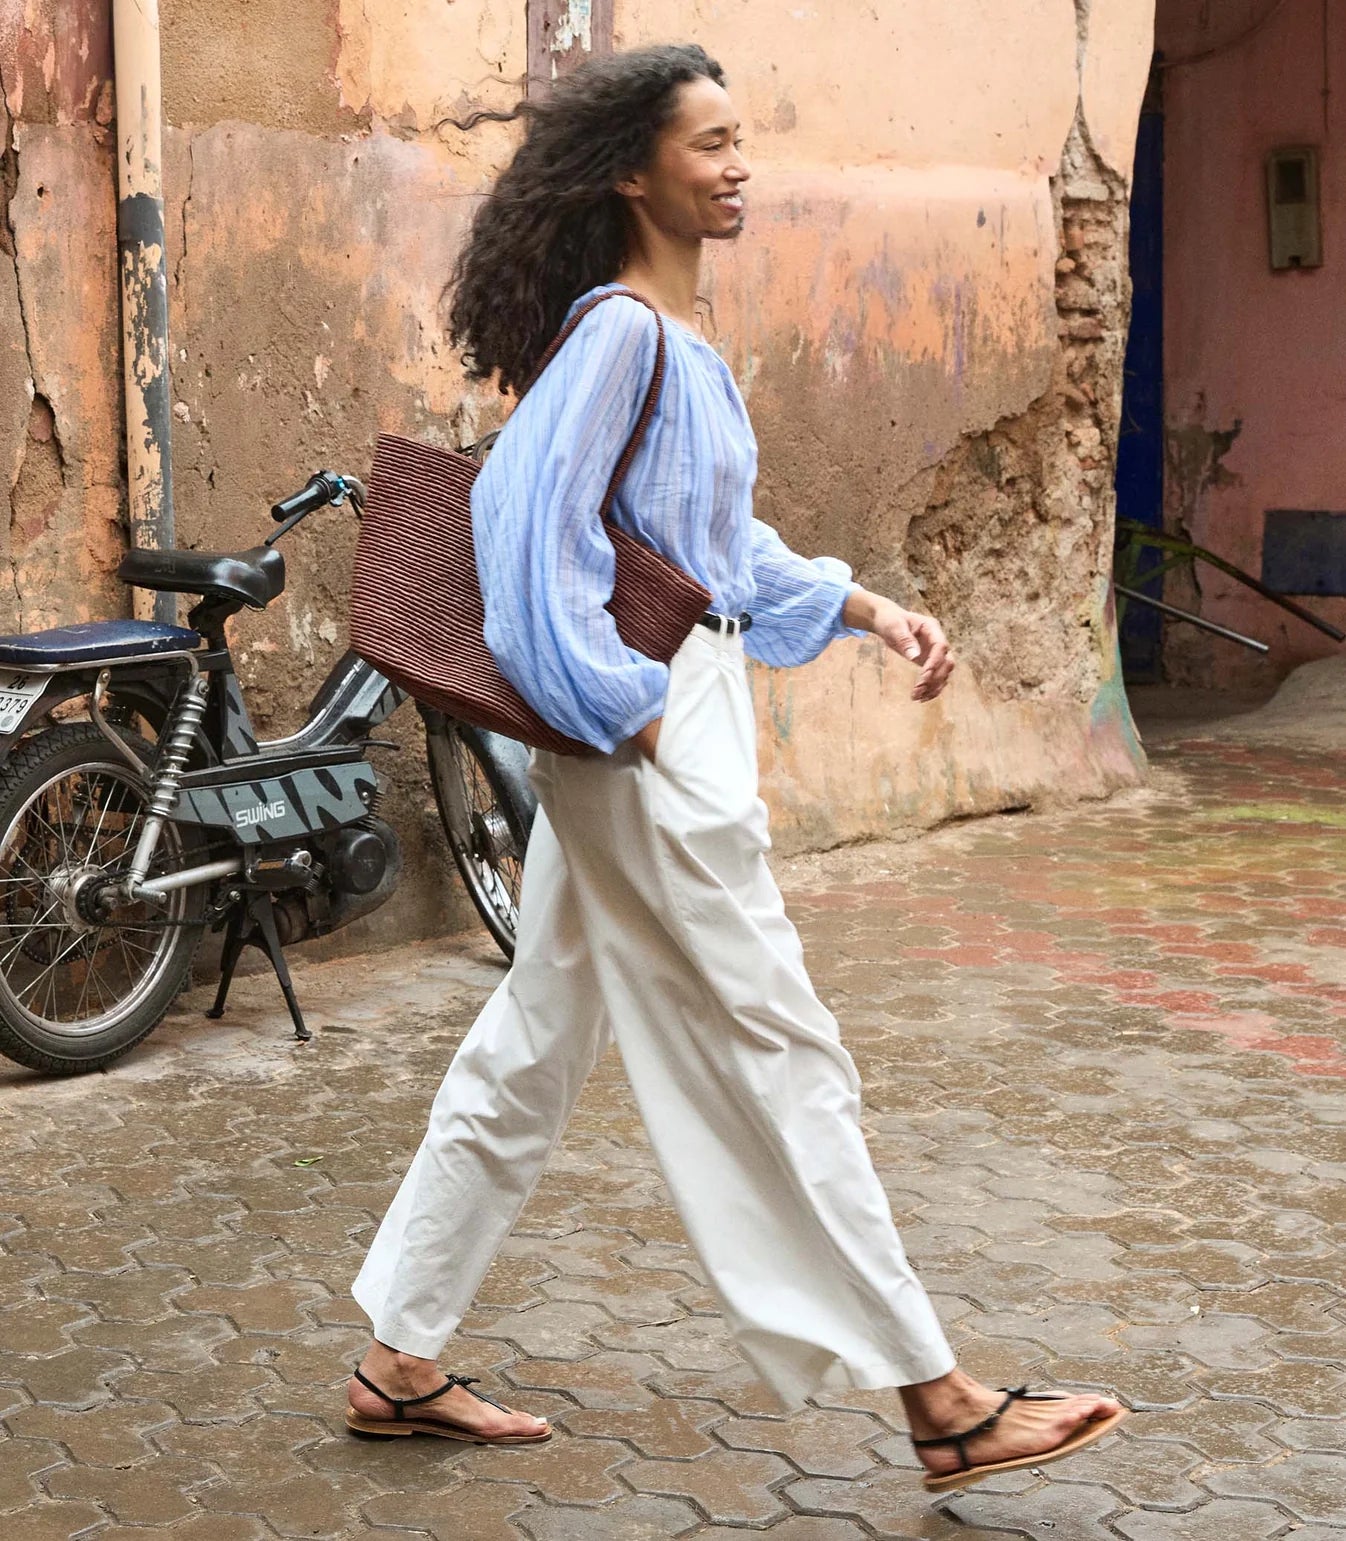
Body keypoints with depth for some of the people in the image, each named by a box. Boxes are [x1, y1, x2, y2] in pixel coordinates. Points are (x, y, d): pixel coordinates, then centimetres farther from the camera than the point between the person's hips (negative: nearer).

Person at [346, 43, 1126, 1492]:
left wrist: (865, 606, 13)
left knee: (536, 1042, 13)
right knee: (775, 1059, -3)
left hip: (680, 709, 10)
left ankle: (401, 1363, 23)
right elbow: (525, 514, -23)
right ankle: (939, 1405, 7)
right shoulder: (617, 332, -15)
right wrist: (628, 712, -21)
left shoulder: (679, 336, 14)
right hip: (649, 734, -10)